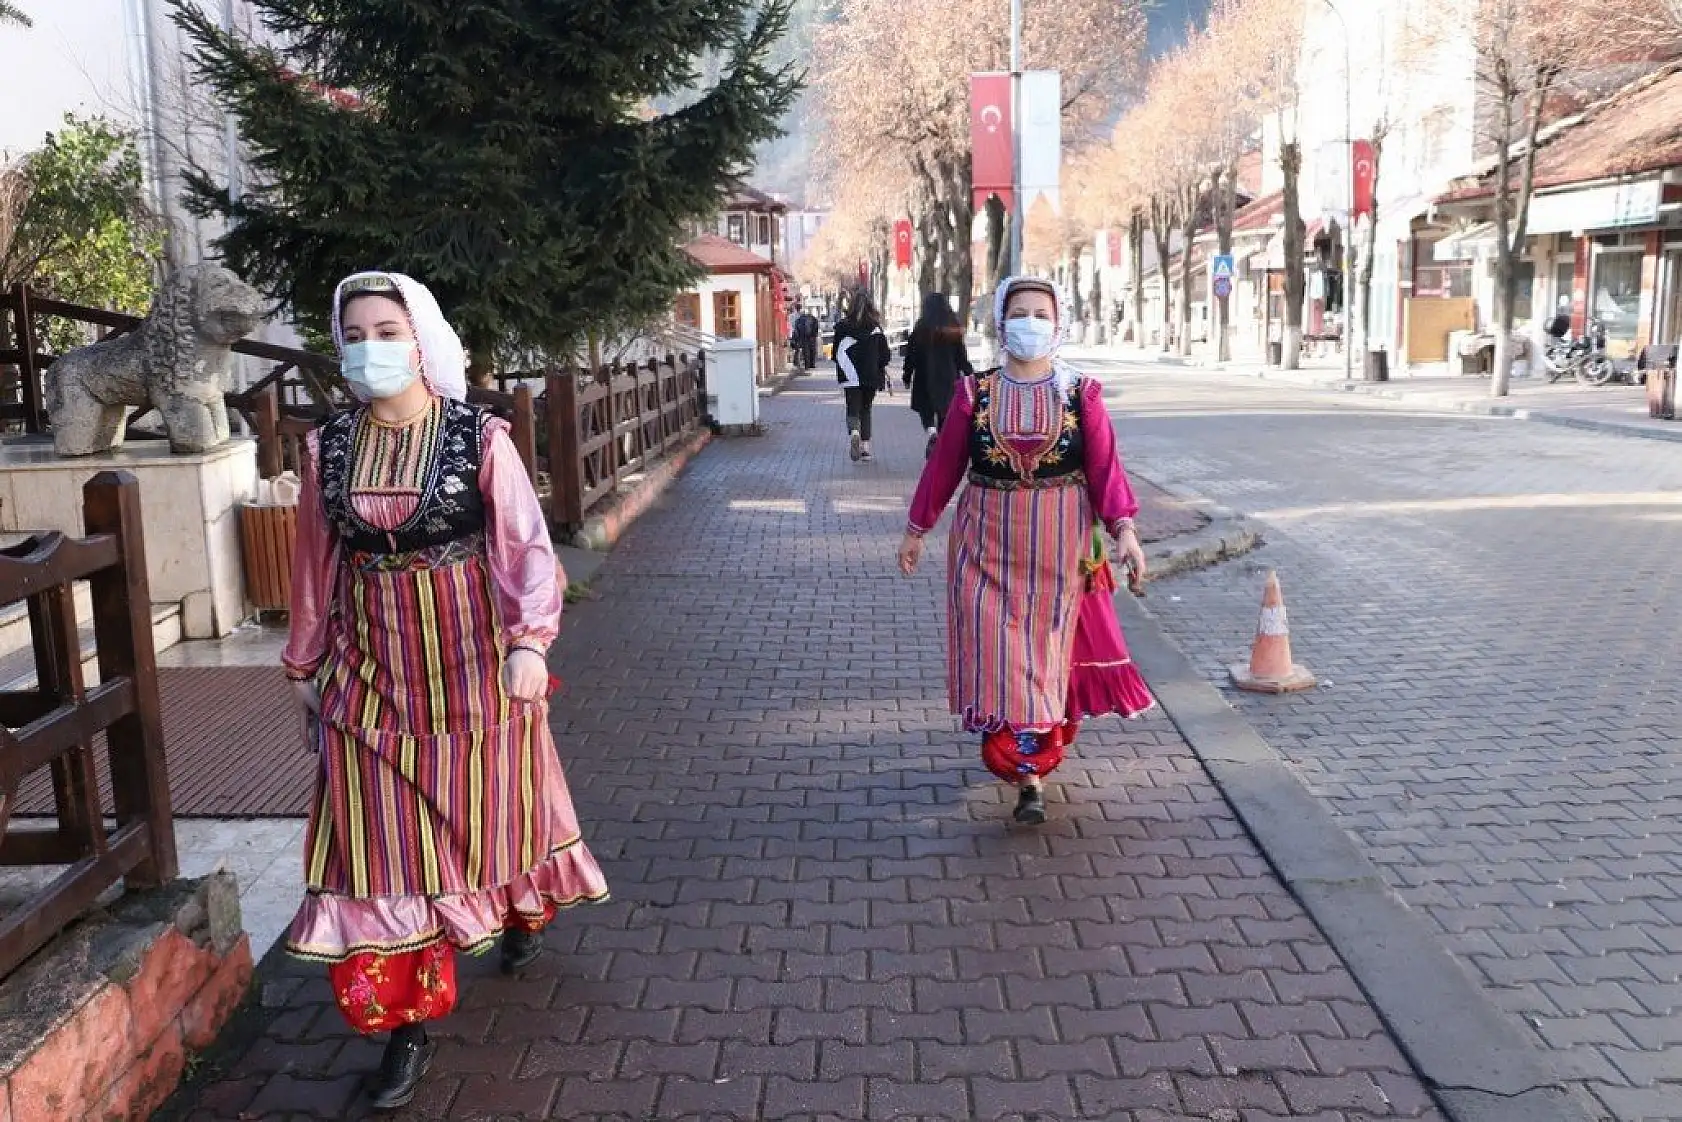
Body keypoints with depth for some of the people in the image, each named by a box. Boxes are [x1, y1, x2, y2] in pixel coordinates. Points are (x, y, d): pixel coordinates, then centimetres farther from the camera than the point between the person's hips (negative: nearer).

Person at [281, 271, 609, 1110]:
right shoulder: (329, 448, 0)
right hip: (369, 670, 3)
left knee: (487, 803, 15)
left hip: (469, 660, -3)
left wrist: (528, 640, -29)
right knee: (381, 836, 3)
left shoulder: (479, 438, -11)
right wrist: (307, 665, 15)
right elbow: (315, 566, 9)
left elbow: (526, 547, -14)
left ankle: (522, 915, 48)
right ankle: (409, 1018, 14)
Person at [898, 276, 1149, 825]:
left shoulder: (1081, 393, -1)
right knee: (996, 651, -3)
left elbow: (1105, 466, -6)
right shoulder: (975, 393, 1)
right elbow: (943, 465, 5)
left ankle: (1030, 766, 12)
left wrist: (1124, 529, -17)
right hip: (988, 542, 1)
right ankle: (1031, 774, 8)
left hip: (1057, 546, 0)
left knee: (1046, 652, 3)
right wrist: (916, 530, 8)